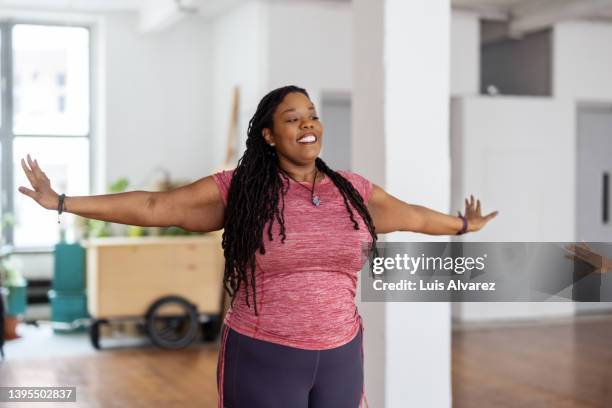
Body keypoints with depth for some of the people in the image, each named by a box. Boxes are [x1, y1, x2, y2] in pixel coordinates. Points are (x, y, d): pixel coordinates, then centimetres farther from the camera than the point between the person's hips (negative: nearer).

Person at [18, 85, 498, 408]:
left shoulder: (353, 190, 3)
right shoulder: (237, 189, -7)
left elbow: (412, 214, 19)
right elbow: (153, 206, -7)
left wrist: (464, 225, 31)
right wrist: (61, 202, -8)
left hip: (340, 356, 3)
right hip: (262, 357, -3)